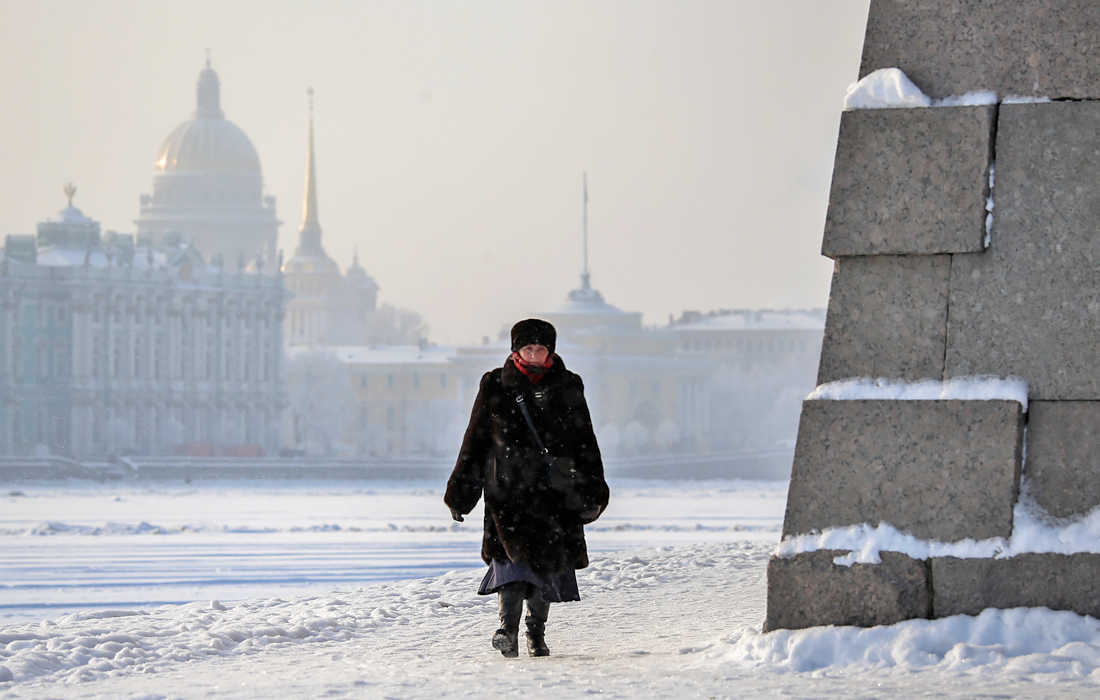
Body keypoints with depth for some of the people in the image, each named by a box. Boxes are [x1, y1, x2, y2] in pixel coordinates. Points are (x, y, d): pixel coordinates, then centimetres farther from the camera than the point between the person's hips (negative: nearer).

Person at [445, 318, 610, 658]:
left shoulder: (567, 388, 9)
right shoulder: (495, 387, 6)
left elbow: (585, 443, 14)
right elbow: (475, 440, 11)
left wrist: (592, 491, 8)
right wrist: (460, 491, 11)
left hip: (555, 490, 2)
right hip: (508, 489, -2)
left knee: (547, 561, 3)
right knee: (513, 553, -19)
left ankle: (536, 631, 19)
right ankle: (508, 628, -20)